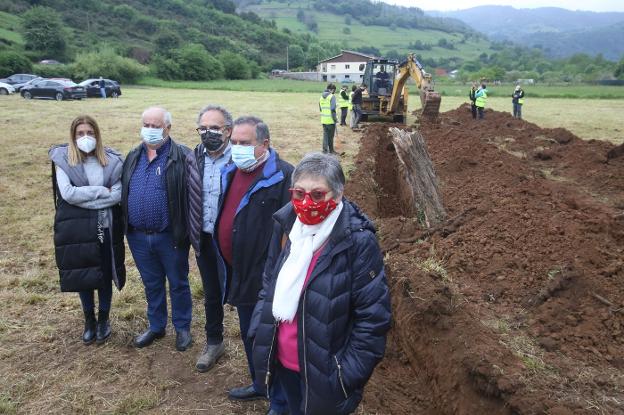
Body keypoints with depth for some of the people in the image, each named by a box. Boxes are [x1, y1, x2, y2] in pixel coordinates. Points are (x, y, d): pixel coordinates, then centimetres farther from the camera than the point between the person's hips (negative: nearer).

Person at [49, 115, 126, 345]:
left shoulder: (111, 160, -1)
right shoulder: (63, 160, -3)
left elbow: (118, 194, -10)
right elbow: (67, 193, -16)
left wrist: (84, 199, -14)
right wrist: (101, 191, -15)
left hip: (107, 227, 0)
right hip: (77, 229, 0)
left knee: (105, 275, 11)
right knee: (82, 276, 11)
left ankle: (103, 319, 32)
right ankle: (89, 320, 32)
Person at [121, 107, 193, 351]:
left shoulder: (181, 157, -11)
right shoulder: (133, 157, 8)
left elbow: (191, 197, -14)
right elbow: (123, 193, 13)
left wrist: (185, 233, -17)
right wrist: (124, 227, 9)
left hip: (170, 236, -5)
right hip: (138, 236, 5)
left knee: (178, 283, 12)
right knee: (152, 284, 20)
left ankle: (182, 328, 30)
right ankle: (156, 326, 37)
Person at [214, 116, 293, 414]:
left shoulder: (283, 177, -20)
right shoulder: (231, 172, 7)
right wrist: (226, 264, 19)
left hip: (267, 278, -8)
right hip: (239, 275, 8)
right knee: (249, 335, 24)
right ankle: (260, 385, 46)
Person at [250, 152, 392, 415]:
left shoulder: (358, 241, -22)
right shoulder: (285, 224, -4)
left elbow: (373, 316, -19)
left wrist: (348, 375, -16)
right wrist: (258, 332, 5)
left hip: (323, 372, -5)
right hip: (282, 362, 5)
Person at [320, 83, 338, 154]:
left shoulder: (322, 96, 10)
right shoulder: (332, 96, -12)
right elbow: (333, 109, -18)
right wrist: (335, 119, -11)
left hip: (323, 120, 6)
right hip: (330, 120, -6)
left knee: (325, 134, 13)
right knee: (331, 135, 5)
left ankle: (325, 150, 13)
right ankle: (331, 150, 15)